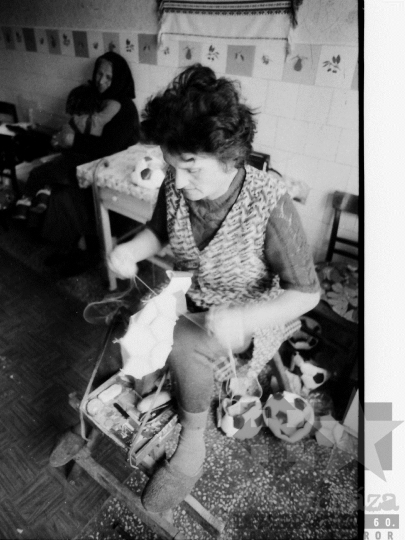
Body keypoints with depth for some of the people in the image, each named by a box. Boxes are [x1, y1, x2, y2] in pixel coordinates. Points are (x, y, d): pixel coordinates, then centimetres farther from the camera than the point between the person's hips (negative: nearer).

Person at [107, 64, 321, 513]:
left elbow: (306, 292, -22)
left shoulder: (269, 203, -29)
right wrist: (130, 249, -15)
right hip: (187, 298, 5)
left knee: (181, 346, -28)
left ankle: (192, 444, 0)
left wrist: (242, 319, -36)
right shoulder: (176, 186, -15)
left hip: (249, 314, -5)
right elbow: (159, 230, 6)